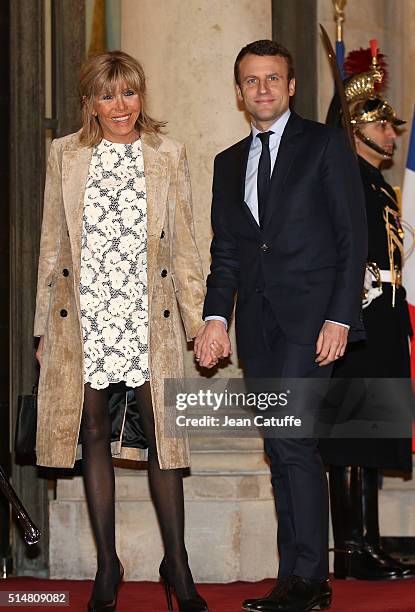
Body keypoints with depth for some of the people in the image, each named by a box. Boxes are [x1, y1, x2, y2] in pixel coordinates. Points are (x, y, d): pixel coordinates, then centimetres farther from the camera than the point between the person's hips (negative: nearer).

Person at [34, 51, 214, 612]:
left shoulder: (168, 155, 7)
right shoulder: (65, 154, 7)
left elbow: (183, 244, 8)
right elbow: (52, 245, 9)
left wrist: (199, 318, 3)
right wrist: (44, 326, 8)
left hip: (148, 318, -1)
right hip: (83, 318, 1)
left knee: (162, 434, -3)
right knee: (94, 435, 5)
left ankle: (177, 566, 7)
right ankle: (107, 565, 14)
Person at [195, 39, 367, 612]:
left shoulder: (326, 144, 3)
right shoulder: (228, 163, 19)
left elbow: (353, 236, -2)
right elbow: (225, 250, 16)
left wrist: (340, 317, -12)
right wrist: (216, 317, 0)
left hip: (310, 314, -5)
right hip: (257, 322, 6)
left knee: (291, 438, -17)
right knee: (282, 451, 6)